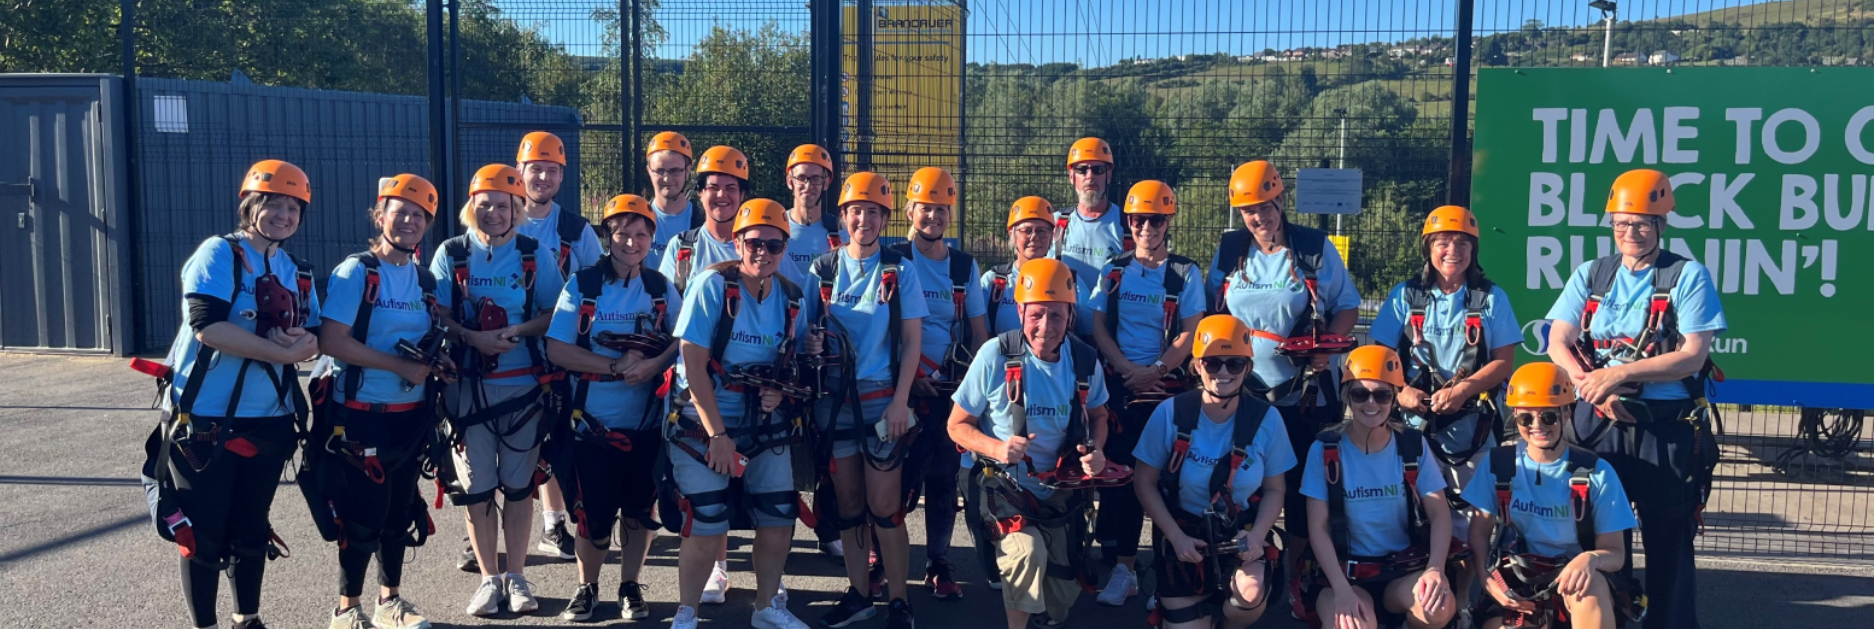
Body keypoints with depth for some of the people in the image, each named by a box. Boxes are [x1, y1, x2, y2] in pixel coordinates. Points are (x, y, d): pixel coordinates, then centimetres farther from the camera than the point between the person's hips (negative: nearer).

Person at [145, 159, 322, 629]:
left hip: (270, 422, 6)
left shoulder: (297, 273, 11)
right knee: (205, 535, 3)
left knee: (253, 529, 17)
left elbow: (314, 341, 9)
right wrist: (283, 351, -19)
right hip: (206, 419, -6)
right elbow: (207, 326, -21)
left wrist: (306, 341, -14)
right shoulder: (219, 254, -9)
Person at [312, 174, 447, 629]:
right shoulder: (356, 272, -10)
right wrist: (401, 366, -20)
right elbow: (331, 341, -19)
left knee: (401, 514, 14)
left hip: (411, 417, 6)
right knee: (363, 518, 0)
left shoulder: (425, 280, 11)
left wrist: (437, 365, -2)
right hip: (361, 417, -6)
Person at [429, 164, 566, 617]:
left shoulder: (533, 254, 3)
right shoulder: (451, 254, 3)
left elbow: (556, 313, 1)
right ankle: (489, 577, 18)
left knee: (519, 484, 6)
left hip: (524, 386, 0)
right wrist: (473, 338, -19)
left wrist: (519, 330, -16)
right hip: (468, 387, 0)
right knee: (476, 487, 4)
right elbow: (437, 316, -2)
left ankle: (516, 576, 19)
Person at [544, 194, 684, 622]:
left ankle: (630, 587, 29)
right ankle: (586, 587, 27)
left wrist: (653, 364, -19)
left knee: (639, 511, 10)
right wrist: (616, 367, -17)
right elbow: (556, 349, -9)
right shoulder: (582, 286, -3)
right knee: (594, 517, 3)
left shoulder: (661, 289, 5)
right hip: (593, 423, -2)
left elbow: (684, 342, 0)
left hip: (647, 424, 2)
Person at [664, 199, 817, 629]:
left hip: (765, 427, 5)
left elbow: (795, 361, 14)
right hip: (705, 425, -5)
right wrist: (718, 435, -20)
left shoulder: (793, 299, 1)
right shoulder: (712, 286, -15)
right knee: (706, 528, -8)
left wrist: (781, 391, -10)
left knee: (779, 520, 6)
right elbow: (694, 364, -17)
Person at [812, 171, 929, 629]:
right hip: (834, 400, 3)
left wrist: (900, 401, -9)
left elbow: (912, 342, -2)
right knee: (848, 504, 10)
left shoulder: (900, 272, -1)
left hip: (882, 399, -3)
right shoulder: (823, 271, 6)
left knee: (884, 508, -3)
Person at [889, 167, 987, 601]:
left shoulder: (965, 267, 9)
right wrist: (907, 378, -11)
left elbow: (978, 332, 11)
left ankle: (938, 564, 16)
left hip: (950, 389, 3)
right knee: (900, 476, -2)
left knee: (943, 479, 6)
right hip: (903, 387, -3)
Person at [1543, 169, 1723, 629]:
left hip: (1666, 425, -3)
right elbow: (1559, 343, 0)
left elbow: (1693, 355, -10)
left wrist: (1618, 373, -19)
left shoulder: (1688, 276, -1)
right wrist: (1595, 387, -17)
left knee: (1668, 534, 2)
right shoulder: (1591, 275, 9)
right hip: (1597, 421, 3)